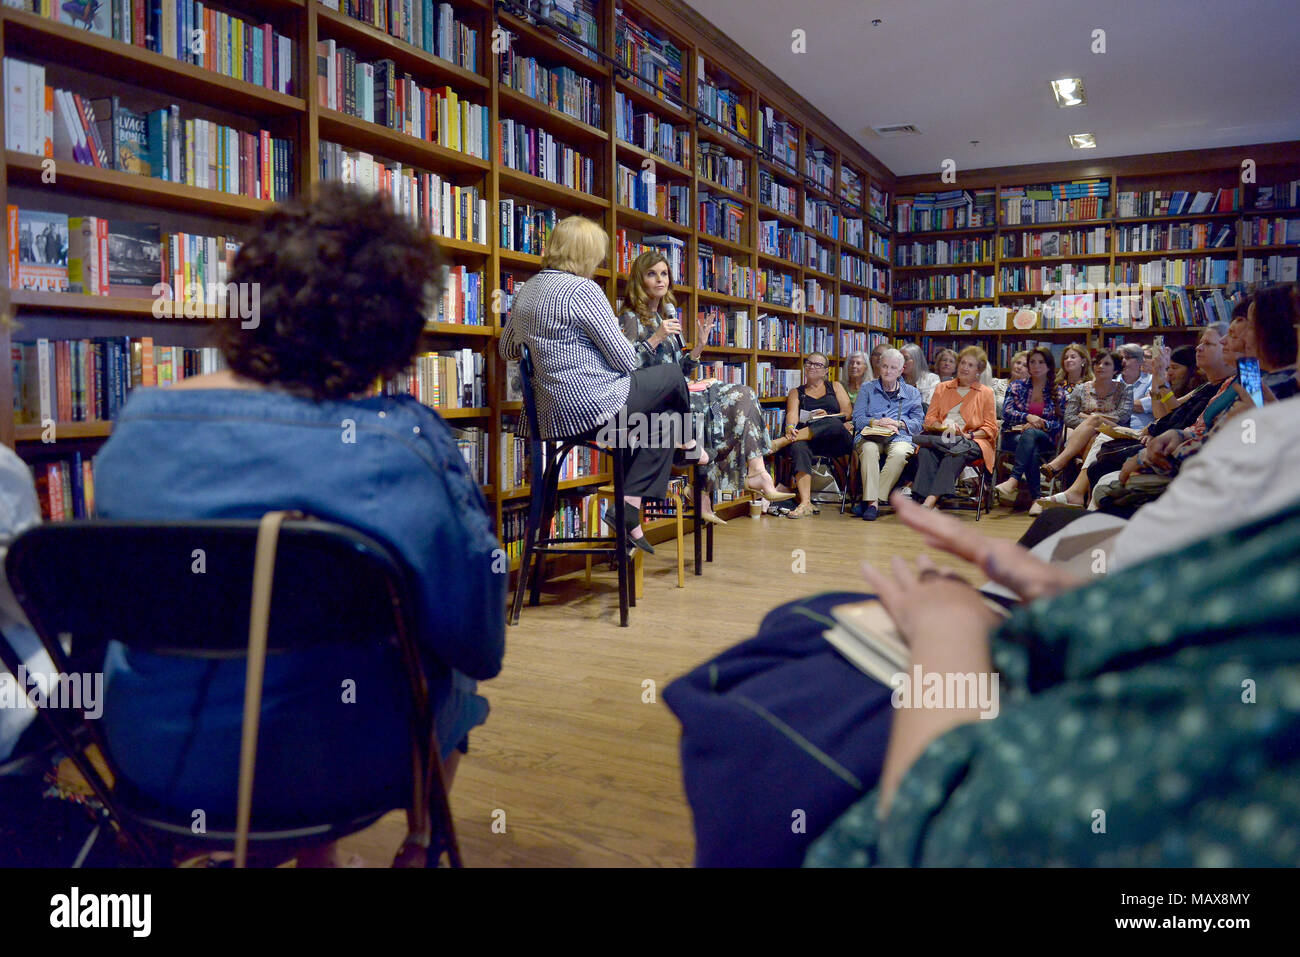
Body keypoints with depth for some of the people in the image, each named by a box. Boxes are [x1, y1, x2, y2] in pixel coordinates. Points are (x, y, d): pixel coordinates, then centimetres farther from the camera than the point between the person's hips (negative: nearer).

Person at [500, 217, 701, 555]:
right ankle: (691, 444, 42)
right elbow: (625, 359, -12)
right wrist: (614, 332, 10)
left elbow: (506, 349, 24)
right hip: (595, 406, -9)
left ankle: (629, 508, 11)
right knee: (671, 375, 14)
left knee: (662, 421, 21)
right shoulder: (583, 290, -15)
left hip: (552, 414, 9)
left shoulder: (525, 291, 11)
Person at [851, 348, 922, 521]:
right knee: (869, 450, -37)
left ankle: (871, 500, -33)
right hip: (869, 436, 0)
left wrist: (898, 424, -7)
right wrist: (876, 422, -10)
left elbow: (917, 424, 11)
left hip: (900, 437, 0)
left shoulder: (912, 393, 22)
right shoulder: (867, 389, 20)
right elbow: (857, 419, 8)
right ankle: (872, 502, -41)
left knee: (899, 453, -36)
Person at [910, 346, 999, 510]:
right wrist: (943, 427, -7)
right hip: (941, 437, 2)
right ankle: (925, 501, -47)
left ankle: (929, 501, -50)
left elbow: (991, 428, 9)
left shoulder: (986, 393, 17)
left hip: (971, 442, -2)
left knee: (955, 453, -38)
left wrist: (969, 435, -10)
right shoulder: (941, 388, 24)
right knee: (925, 451, -34)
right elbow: (929, 420, 16)